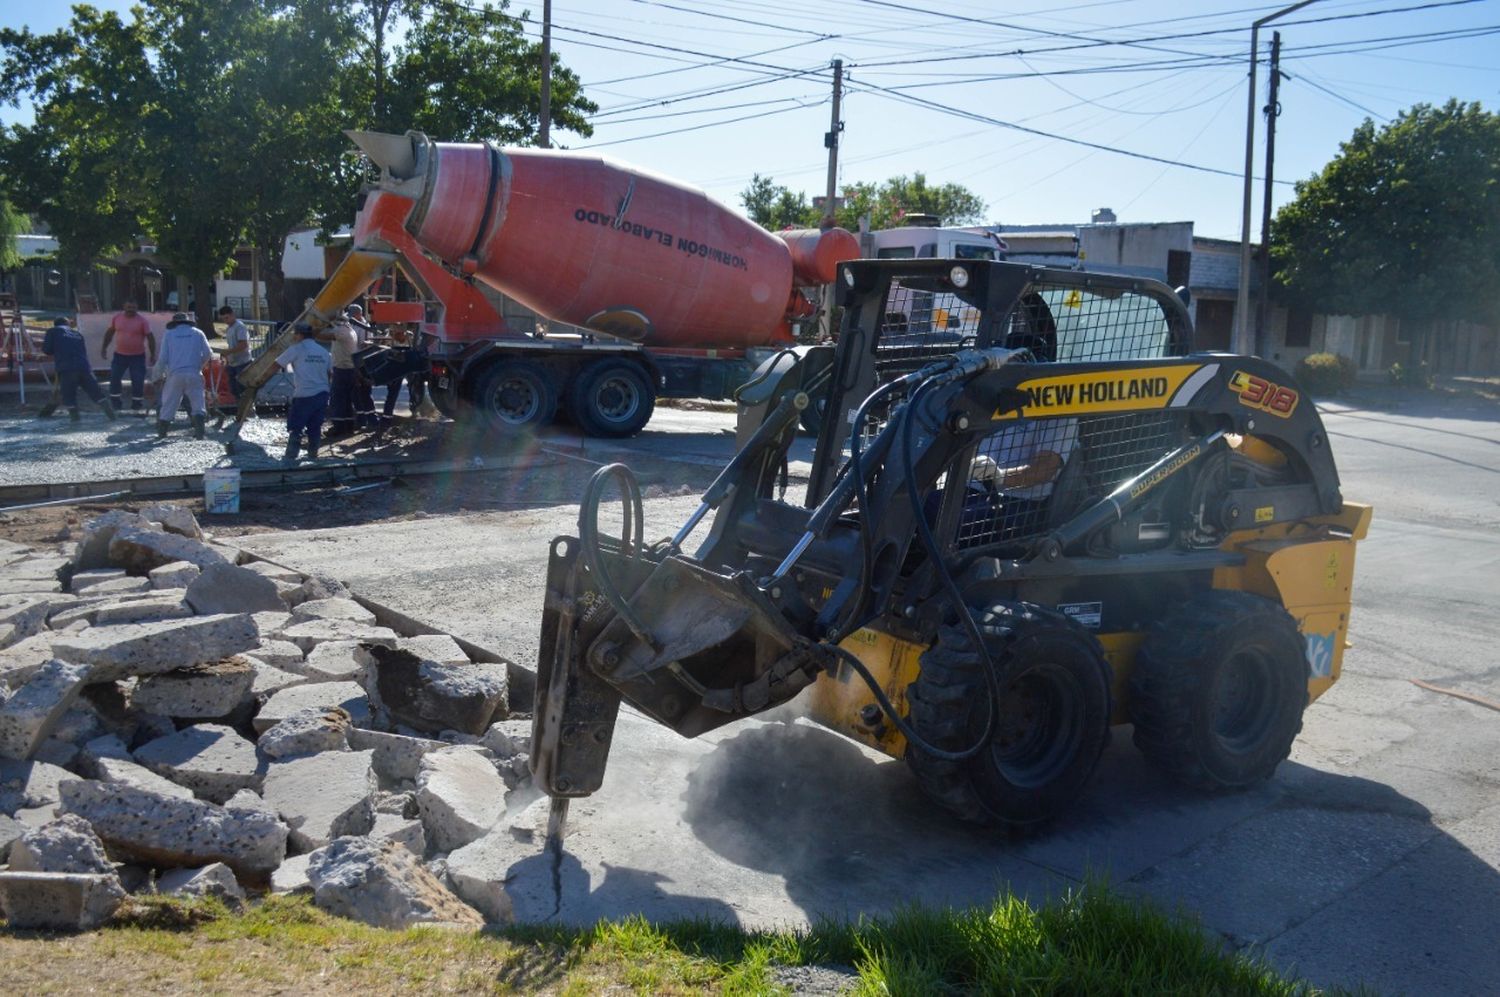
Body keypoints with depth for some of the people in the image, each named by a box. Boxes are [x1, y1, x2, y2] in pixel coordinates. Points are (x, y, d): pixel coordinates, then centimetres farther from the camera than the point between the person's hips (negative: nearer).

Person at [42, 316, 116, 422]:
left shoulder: (53, 331, 13)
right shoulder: (78, 333, 25)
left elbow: (46, 349, 7)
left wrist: (57, 352, 25)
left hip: (66, 369, -3)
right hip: (84, 367, 3)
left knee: (69, 395, 7)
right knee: (97, 393, 6)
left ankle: (75, 418, 4)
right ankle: (112, 415, 1)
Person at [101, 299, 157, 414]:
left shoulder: (142, 320, -9)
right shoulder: (117, 318, 1)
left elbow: (150, 337, -8)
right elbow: (109, 333, 15)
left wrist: (153, 355, -12)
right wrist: (104, 348, 13)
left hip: (138, 356, -3)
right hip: (120, 355, 3)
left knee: (138, 381, -3)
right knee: (114, 378, 2)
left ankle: (137, 404, 10)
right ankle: (115, 404, 13)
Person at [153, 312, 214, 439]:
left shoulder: (169, 334, 11)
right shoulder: (198, 333, 11)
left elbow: (163, 358, 5)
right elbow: (208, 354, 5)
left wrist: (159, 375, 15)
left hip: (175, 374, 0)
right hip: (194, 374, 0)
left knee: (169, 403, 8)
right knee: (198, 402, 1)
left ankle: (161, 432, 10)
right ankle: (199, 432, -12)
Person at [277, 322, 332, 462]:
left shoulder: (296, 349, -5)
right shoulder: (323, 352, 10)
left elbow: (277, 365, -3)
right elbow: (330, 372, 16)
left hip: (304, 395, -5)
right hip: (322, 393, 5)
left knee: (296, 427, 1)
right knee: (315, 426, 15)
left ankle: (291, 456, -1)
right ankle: (313, 453, 19)